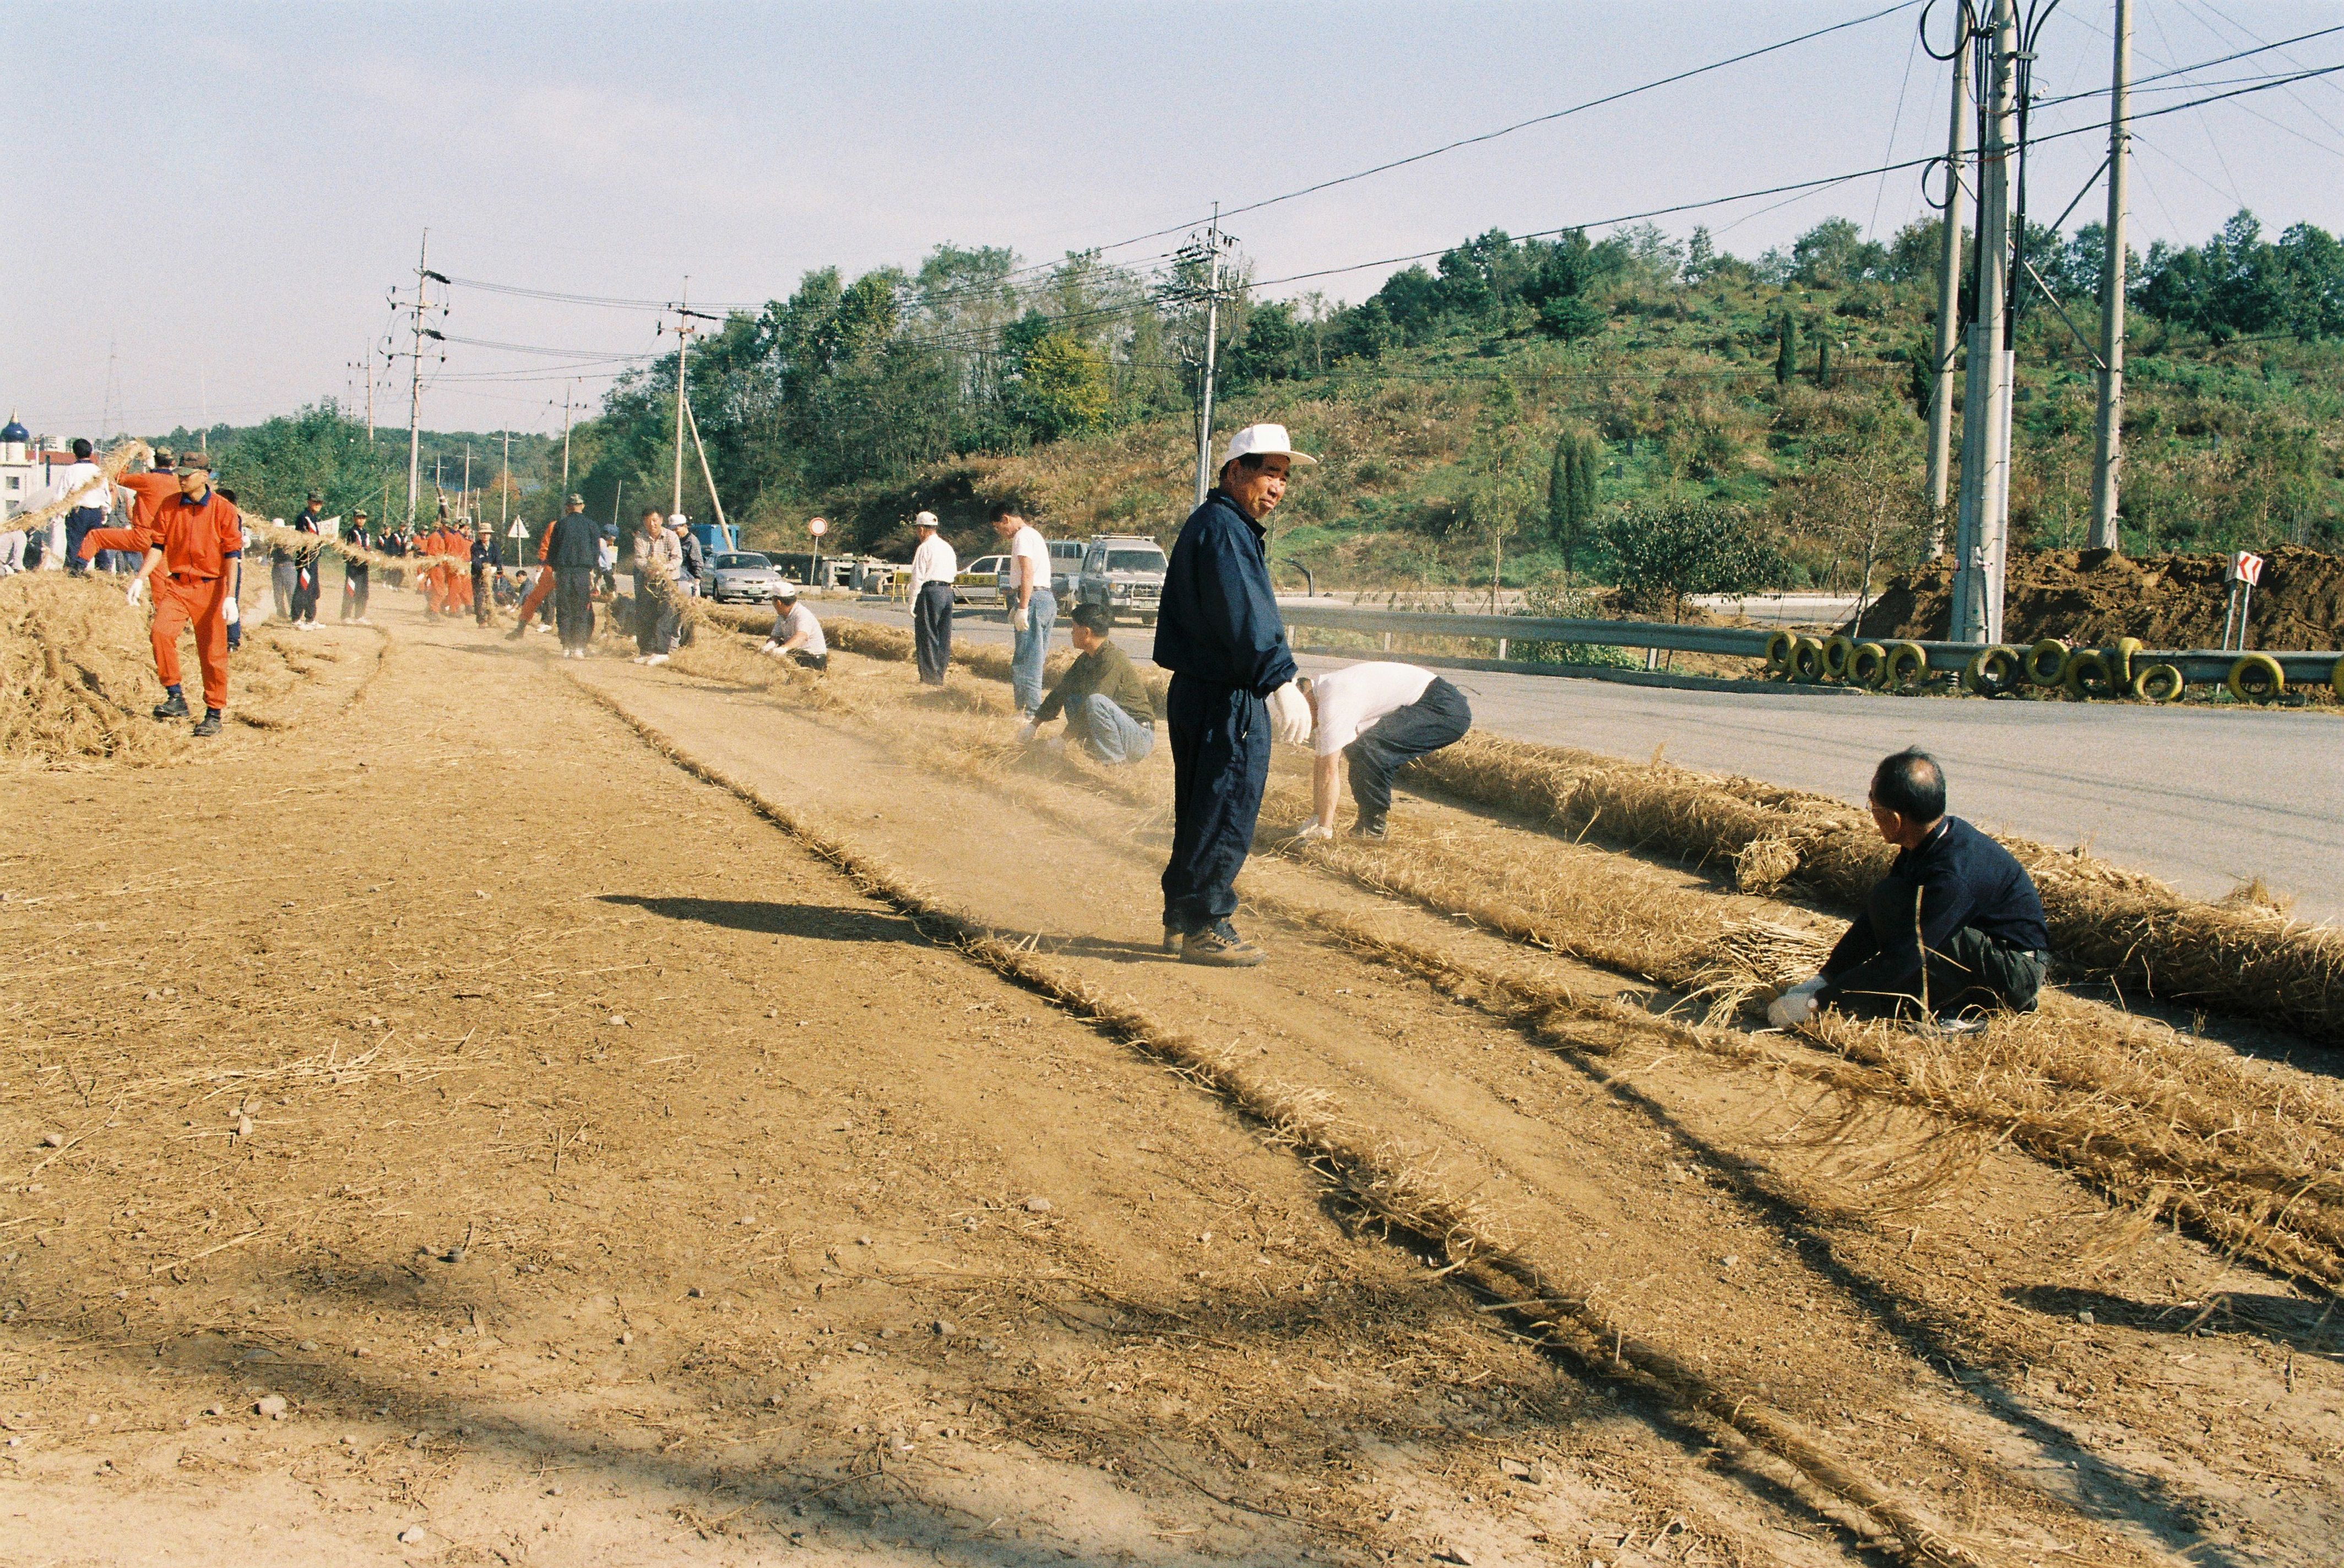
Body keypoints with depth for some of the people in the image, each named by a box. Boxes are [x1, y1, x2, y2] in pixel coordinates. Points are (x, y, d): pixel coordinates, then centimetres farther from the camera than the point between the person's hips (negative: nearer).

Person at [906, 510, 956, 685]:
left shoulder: (924, 548, -8)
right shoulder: (948, 548, 16)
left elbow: (917, 578, -11)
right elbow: (954, 573, 20)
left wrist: (912, 603, -9)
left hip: (930, 592, -8)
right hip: (948, 591, 8)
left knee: (927, 637, -4)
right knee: (944, 637, 10)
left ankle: (930, 678, -6)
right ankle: (940, 675, 14)